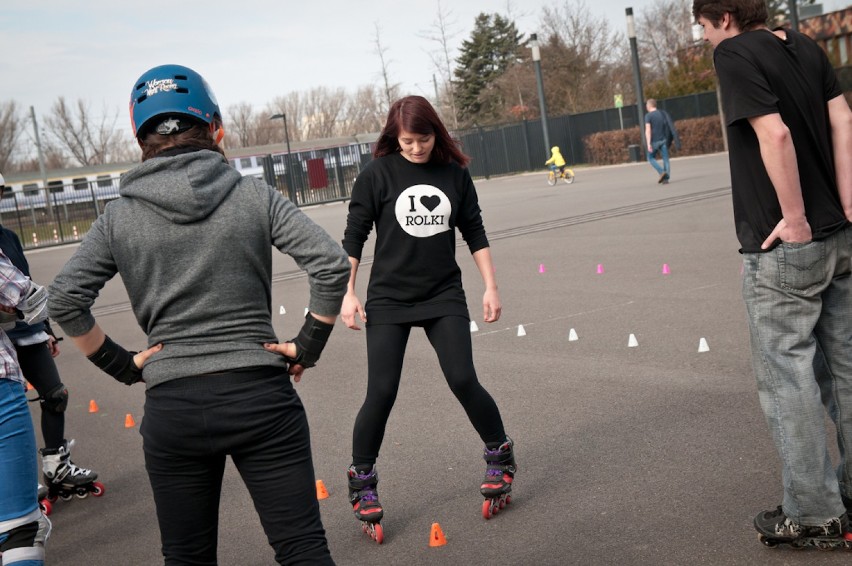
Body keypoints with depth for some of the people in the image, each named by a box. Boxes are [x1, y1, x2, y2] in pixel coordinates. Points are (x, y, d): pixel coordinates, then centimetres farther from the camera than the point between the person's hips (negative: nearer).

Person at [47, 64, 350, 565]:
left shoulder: (120, 215, 2)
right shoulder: (254, 195, -1)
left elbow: (64, 299, -2)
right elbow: (332, 264, -9)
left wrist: (121, 364, 6)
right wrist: (309, 345, 0)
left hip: (172, 408, 2)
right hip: (260, 397, -1)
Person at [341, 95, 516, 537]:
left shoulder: (454, 173, 2)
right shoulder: (377, 175, -5)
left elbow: (474, 233, 9)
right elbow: (354, 236, -2)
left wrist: (491, 287, 6)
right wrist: (348, 293, -7)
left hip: (444, 296, 1)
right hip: (389, 299, -1)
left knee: (463, 381, -6)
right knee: (381, 393, -5)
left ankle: (500, 457, 18)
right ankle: (362, 481, 14)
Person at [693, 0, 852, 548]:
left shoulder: (734, 53, -11)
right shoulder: (805, 47, 10)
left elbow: (774, 134, -22)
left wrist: (796, 219, -17)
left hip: (785, 245, -8)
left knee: (787, 377, 2)